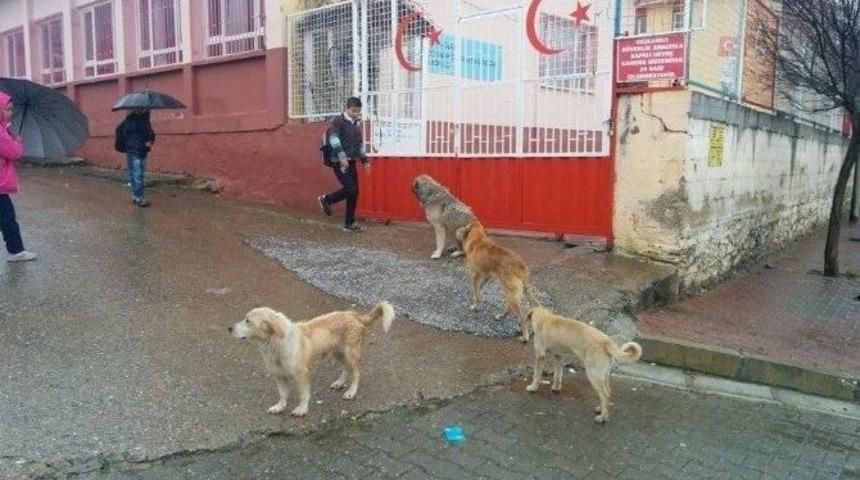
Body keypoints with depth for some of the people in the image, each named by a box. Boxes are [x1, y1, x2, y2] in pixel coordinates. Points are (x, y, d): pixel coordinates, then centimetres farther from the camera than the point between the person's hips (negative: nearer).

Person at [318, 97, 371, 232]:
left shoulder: (356, 124, 17)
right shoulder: (338, 121, -5)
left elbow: (360, 144, 27)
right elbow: (333, 139, -19)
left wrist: (365, 160, 21)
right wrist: (342, 156, -28)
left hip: (351, 162, 7)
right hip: (340, 162, -7)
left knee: (354, 192, 3)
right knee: (350, 189, -15)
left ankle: (349, 223, 12)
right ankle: (326, 200, 9)